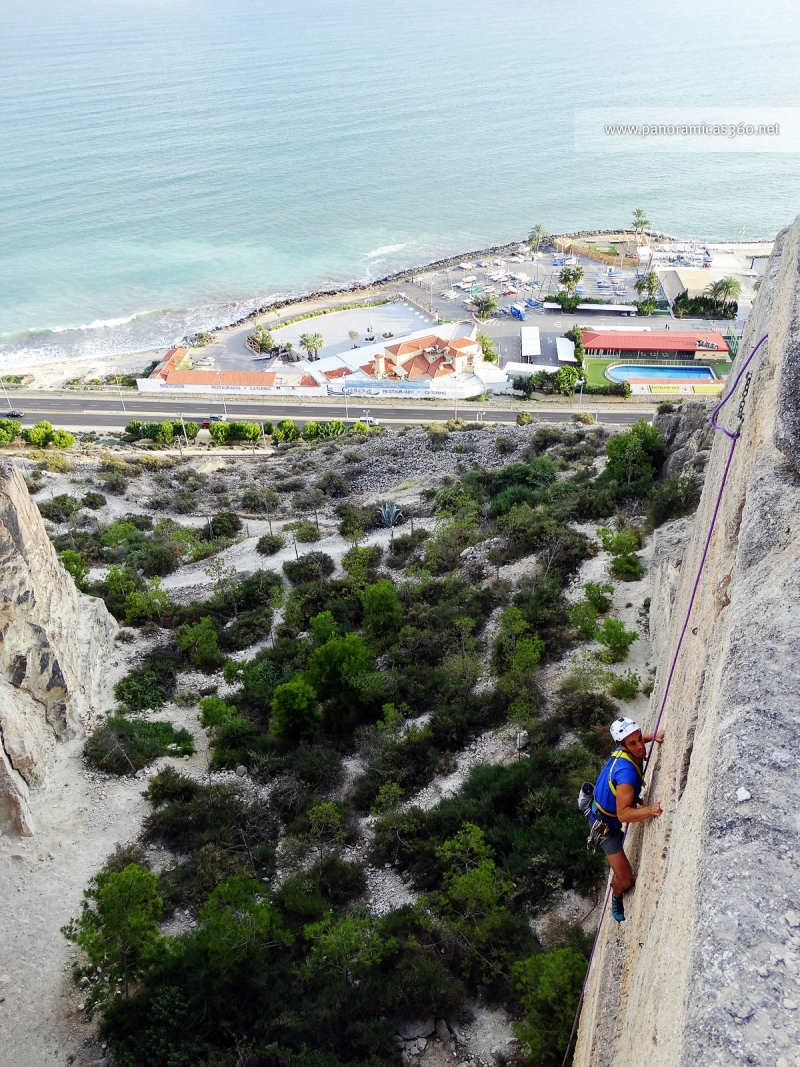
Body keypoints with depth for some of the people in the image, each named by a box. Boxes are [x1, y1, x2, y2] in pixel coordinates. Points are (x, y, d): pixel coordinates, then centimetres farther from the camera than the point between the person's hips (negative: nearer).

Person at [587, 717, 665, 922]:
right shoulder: (626, 772, -41)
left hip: (602, 803, 8)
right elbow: (623, 814, -42)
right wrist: (649, 810, -57)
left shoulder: (624, 750, -16)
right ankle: (617, 899, 29)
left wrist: (653, 736, -8)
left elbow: (637, 739, 10)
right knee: (625, 879, -5)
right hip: (605, 823, -8)